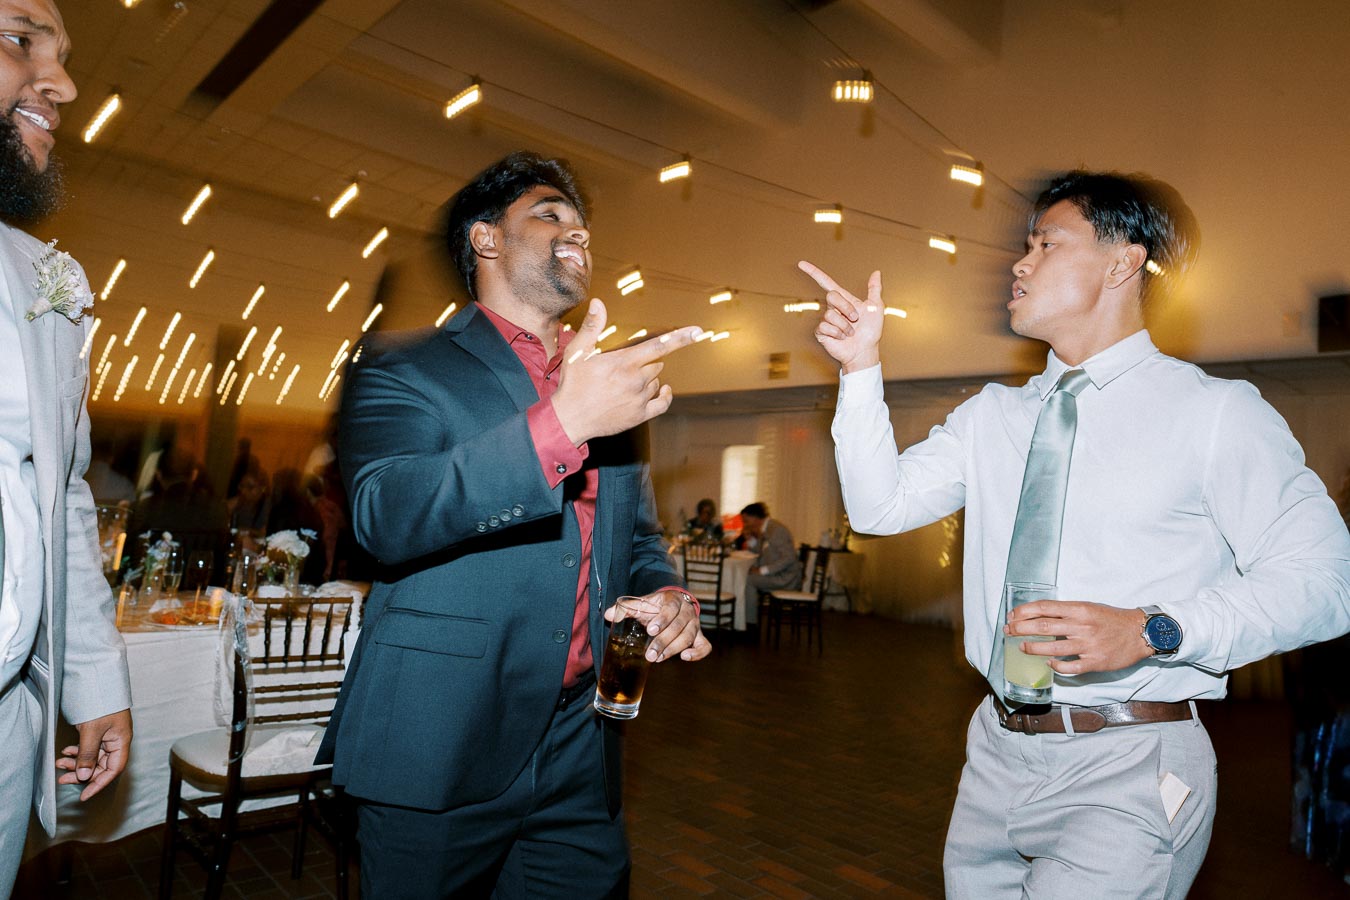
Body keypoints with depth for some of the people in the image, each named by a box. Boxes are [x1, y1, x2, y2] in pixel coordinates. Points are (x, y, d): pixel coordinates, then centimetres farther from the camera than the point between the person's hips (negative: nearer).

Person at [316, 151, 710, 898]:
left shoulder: (610, 386, 12)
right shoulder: (402, 368, -4)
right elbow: (384, 518, -21)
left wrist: (666, 593, -4)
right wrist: (561, 423, -31)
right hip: (444, 750, -4)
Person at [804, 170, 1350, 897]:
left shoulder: (1214, 412, -6)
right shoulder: (991, 415, 9)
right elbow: (879, 506, 2)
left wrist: (1150, 630, -24)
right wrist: (862, 368, -5)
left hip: (1129, 768, -4)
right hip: (998, 751, 5)